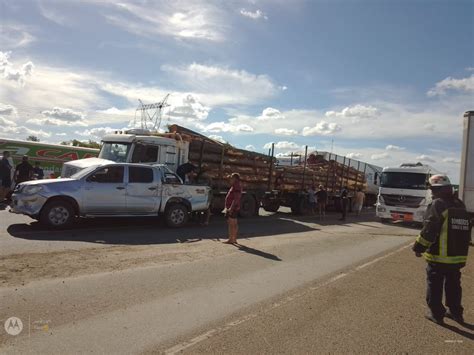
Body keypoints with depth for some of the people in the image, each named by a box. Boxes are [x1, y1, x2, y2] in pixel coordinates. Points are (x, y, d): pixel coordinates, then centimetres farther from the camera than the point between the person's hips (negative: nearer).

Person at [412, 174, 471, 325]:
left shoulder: (438, 205, -16)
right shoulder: (460, 205, 9)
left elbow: (429, 230, -19)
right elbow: (466, 231, 17)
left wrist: (418, 247, -10)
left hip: (439, 256, -7)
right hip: (458, 256, 7)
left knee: (435, 286, 6)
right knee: (453, 285, 21)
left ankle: (437, 314, 13)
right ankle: (456, 312, 31)